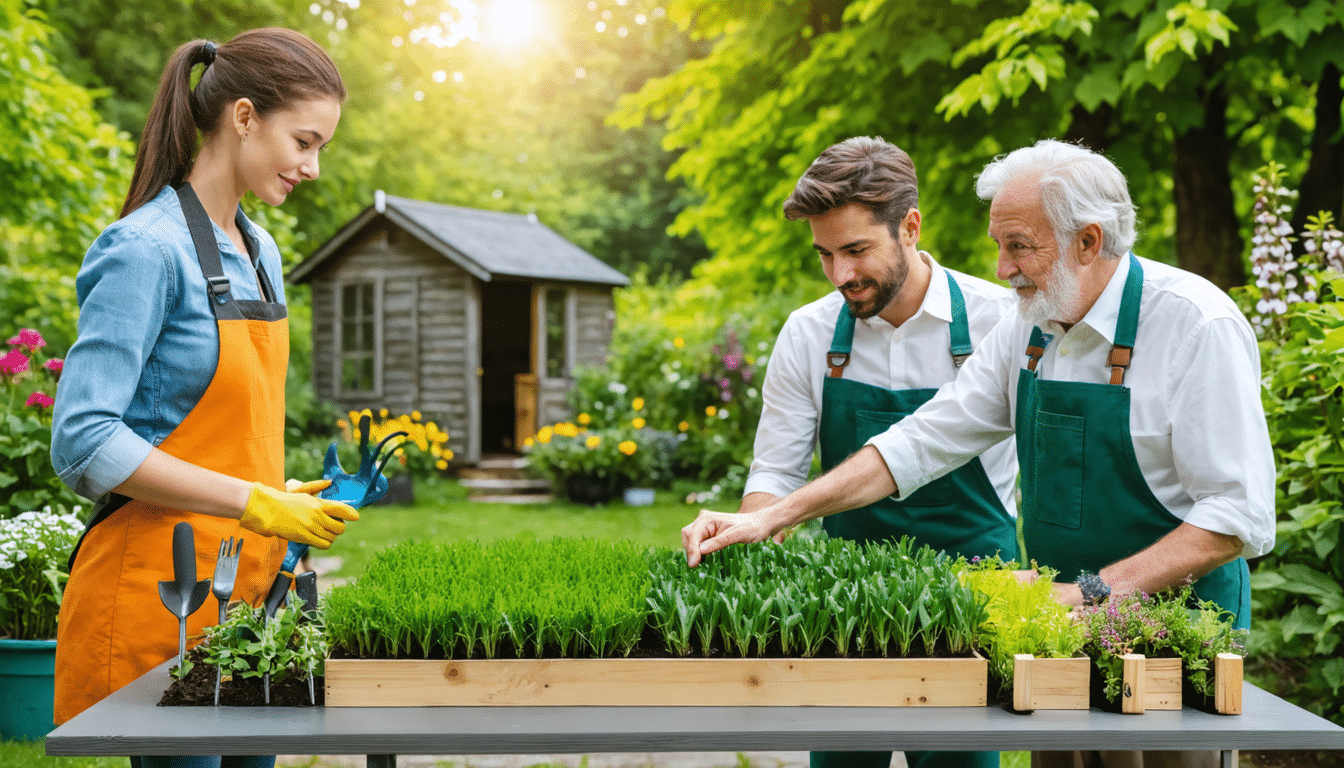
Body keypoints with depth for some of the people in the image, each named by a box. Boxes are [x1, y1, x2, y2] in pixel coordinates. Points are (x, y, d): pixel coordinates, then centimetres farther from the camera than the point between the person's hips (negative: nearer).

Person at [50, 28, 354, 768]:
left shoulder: (260, 251, 12)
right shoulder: (146, 250, -14)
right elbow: (82, 441, -20)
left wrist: (287, 497, 5)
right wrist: (254, 503, -20)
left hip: (246, 586, 8)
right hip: (161, 590, -8)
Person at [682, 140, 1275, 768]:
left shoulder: (1199, 327, -18)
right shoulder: (1028, 328, 1)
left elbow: (1239, 516, -21)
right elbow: (922, 442, 1)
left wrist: (1091, 593, -28)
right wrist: (770, 519, -7)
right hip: (1069, 625, 5)